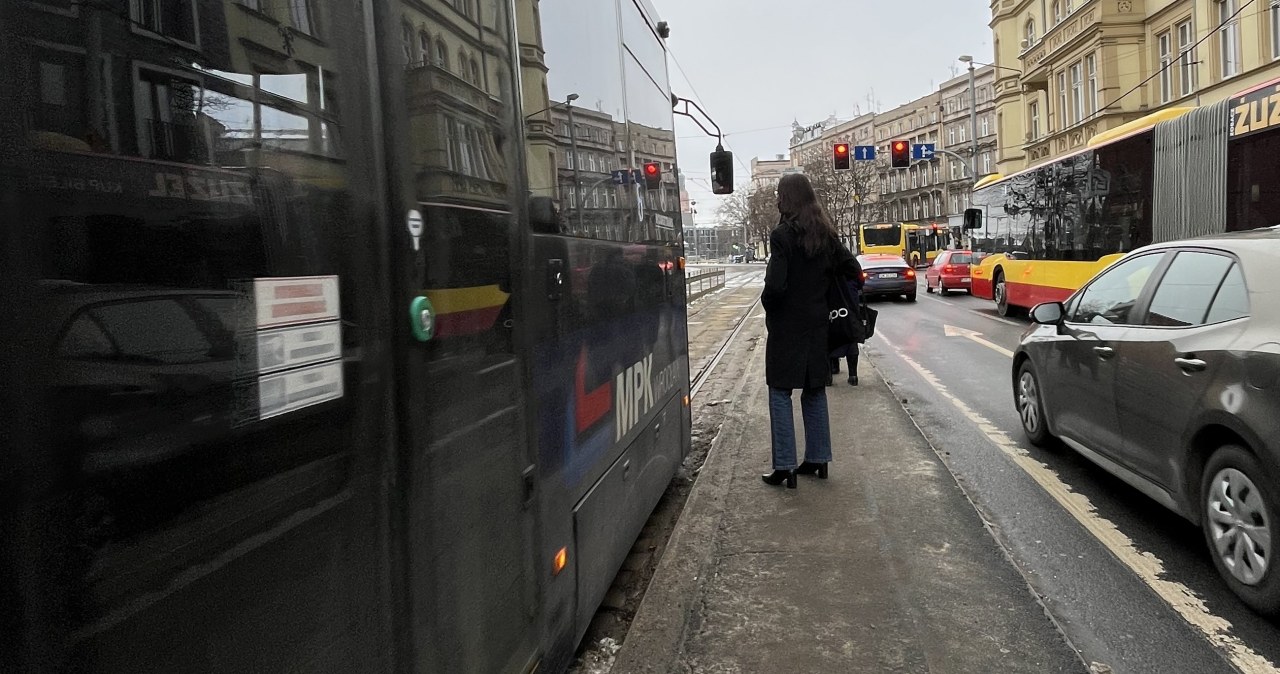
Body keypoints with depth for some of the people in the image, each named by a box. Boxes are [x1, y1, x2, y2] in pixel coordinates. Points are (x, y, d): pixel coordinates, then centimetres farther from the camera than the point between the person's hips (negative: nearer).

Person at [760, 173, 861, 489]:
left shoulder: (782, 235, -15)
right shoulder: (826, 234, 5)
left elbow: (775, 284, -20)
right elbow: (853, 269, 7)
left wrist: (768, 304, -2)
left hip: (786, 326, -6)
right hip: (817, 324, 6)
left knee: (780, 393, 1)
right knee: (815, 391, 15)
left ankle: (785, 466, 0)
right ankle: (817, 459, 22)